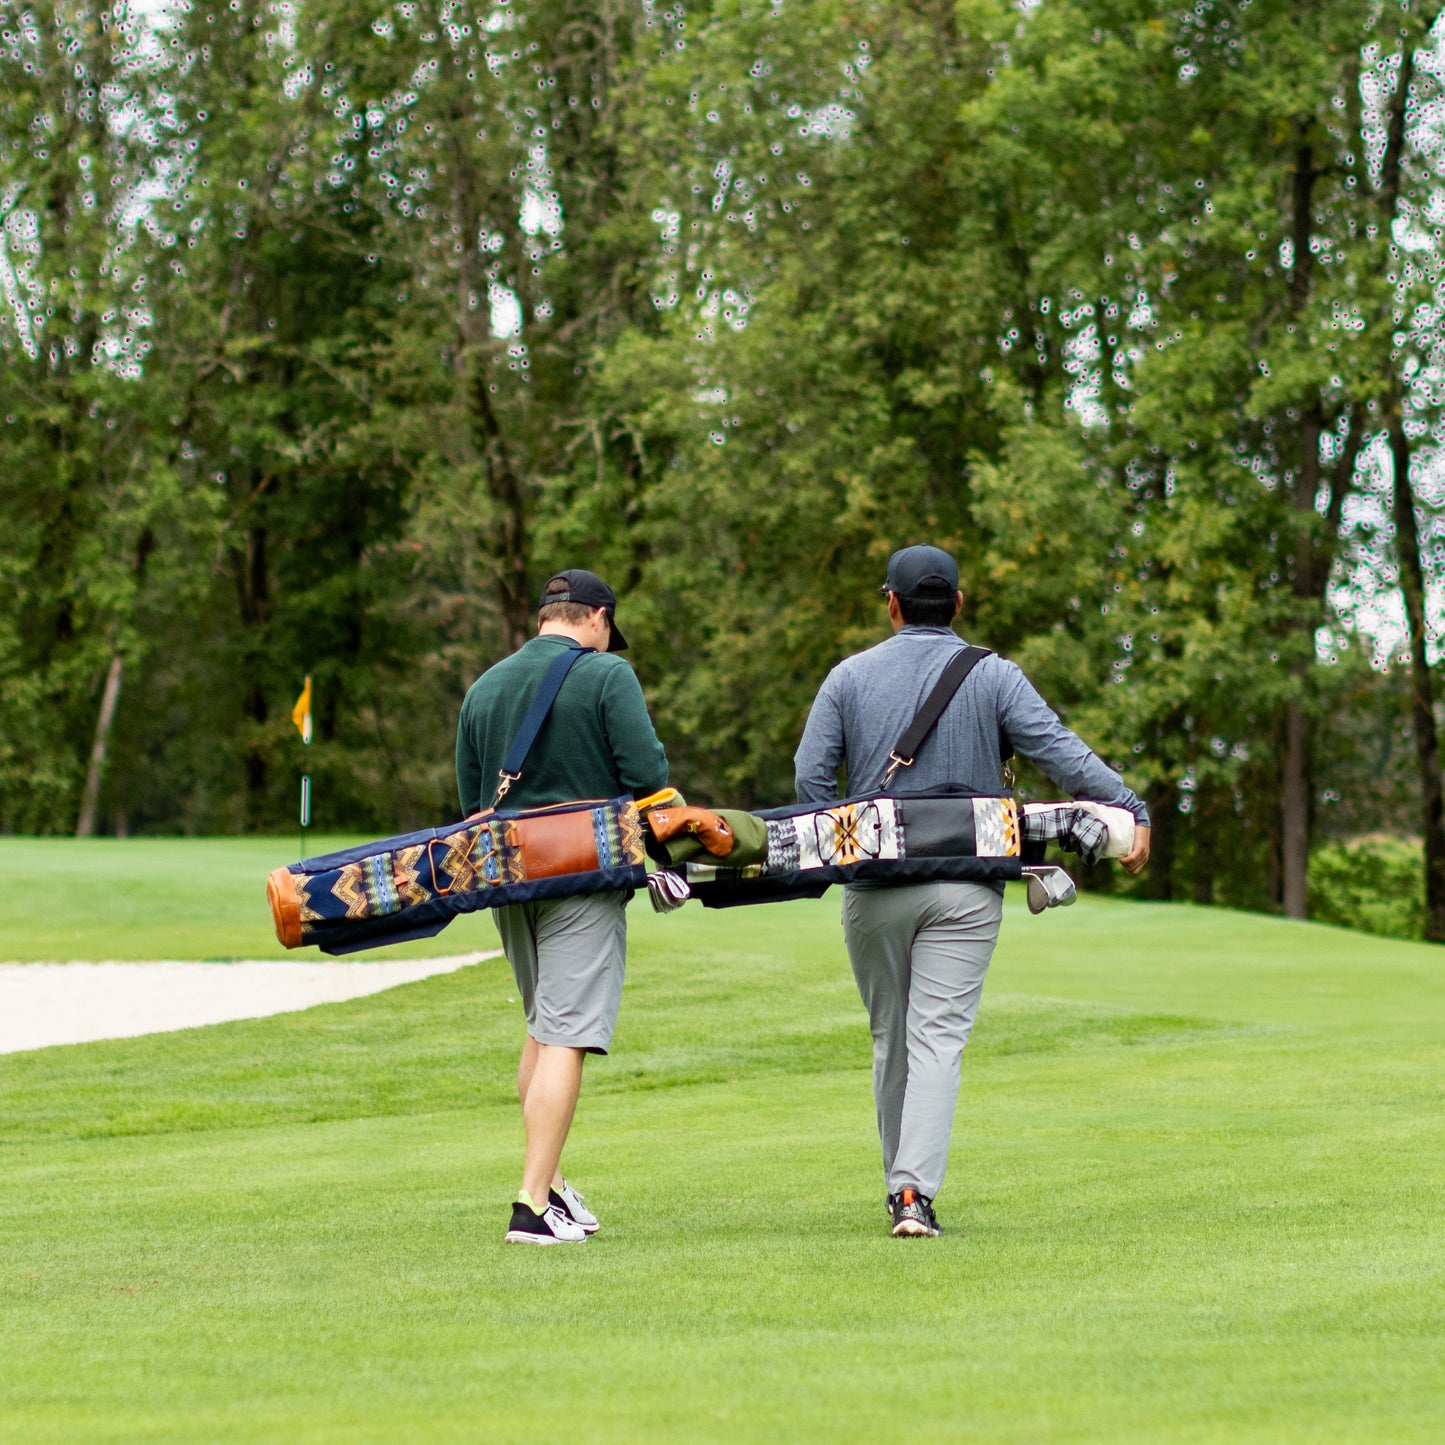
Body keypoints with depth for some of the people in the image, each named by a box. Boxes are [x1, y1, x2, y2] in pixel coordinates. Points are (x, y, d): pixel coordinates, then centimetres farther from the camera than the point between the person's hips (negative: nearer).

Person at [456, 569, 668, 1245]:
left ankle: (548, 1183, 22)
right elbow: (647, 771, -13)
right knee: (565, 1038, -7)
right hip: (584, 875, -6)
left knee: (542, 1029, 21)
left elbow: (471, 801, 14)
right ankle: (533, 1206, -13)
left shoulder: (484, 688, 11)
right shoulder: (607, 675, -6)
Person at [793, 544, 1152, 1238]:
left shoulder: (849, 676, 6)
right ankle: (916, 1192, -19)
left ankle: (900, 1187, 19)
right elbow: (1061, 751, -8)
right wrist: (1130, 809, -7)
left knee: (891, 1038, 13)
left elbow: (809, 774, 1)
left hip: (873, 887, 1)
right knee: (938, 1036, -5)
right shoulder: (994, 677, 1)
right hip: (966, 888, -1)